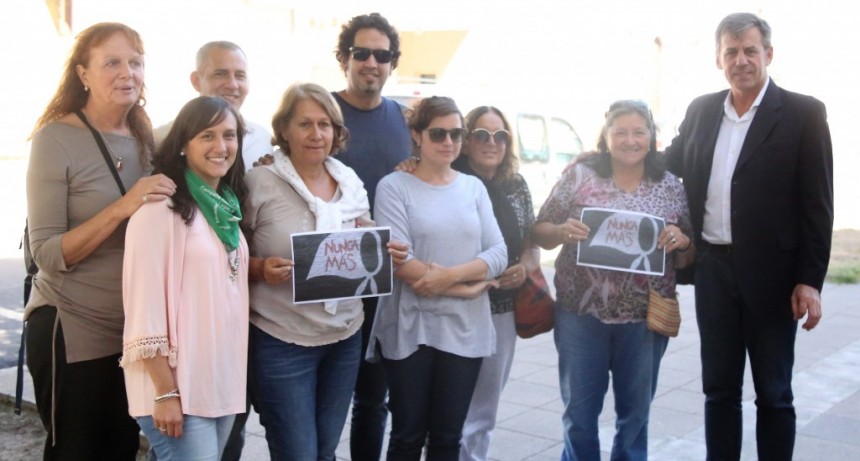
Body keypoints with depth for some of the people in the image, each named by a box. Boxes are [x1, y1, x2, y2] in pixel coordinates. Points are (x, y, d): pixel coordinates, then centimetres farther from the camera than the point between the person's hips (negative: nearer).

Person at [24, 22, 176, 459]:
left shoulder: (146, 139, 4)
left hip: (137, 328, 5)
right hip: (73, 330, -5)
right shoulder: (56, 139, -12)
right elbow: (47, 254, -17)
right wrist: (121, 208, -27)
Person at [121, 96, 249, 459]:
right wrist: (166, 393, -19)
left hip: (223, 382, 8)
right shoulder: (161, 209, -12)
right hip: (177, 387, -7)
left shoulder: (227, 207, 11)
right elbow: (144, 310, -17)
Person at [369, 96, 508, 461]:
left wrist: (451, 275, -17)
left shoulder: (474, 187, 9)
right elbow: (397, 259, -15)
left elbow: (499, 253, 0)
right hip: (410, 329, -3)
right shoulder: (394, 186, -3)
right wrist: (469, 287, -13)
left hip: (465, 329, 3)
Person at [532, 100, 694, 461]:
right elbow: (540, 234, 1)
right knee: (579, 412, 10)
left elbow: (687, 258, 8)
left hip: (645, 319, 1)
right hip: (581, 314, -1)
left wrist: (681, 241, -13)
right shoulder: (579, 175, -2)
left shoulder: (672, 187, 3)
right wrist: (561, 232, -19)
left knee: (635, 414, 15)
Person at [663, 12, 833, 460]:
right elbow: (671, 166, 19)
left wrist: (810, 280, -13)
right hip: (713, 271, 4)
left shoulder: (803, 113, -5)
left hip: (771, 274, -4)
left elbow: (817, 204, -8)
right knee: (719, 388, 13)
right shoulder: (700, 110, 8)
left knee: (773, 394, 8)